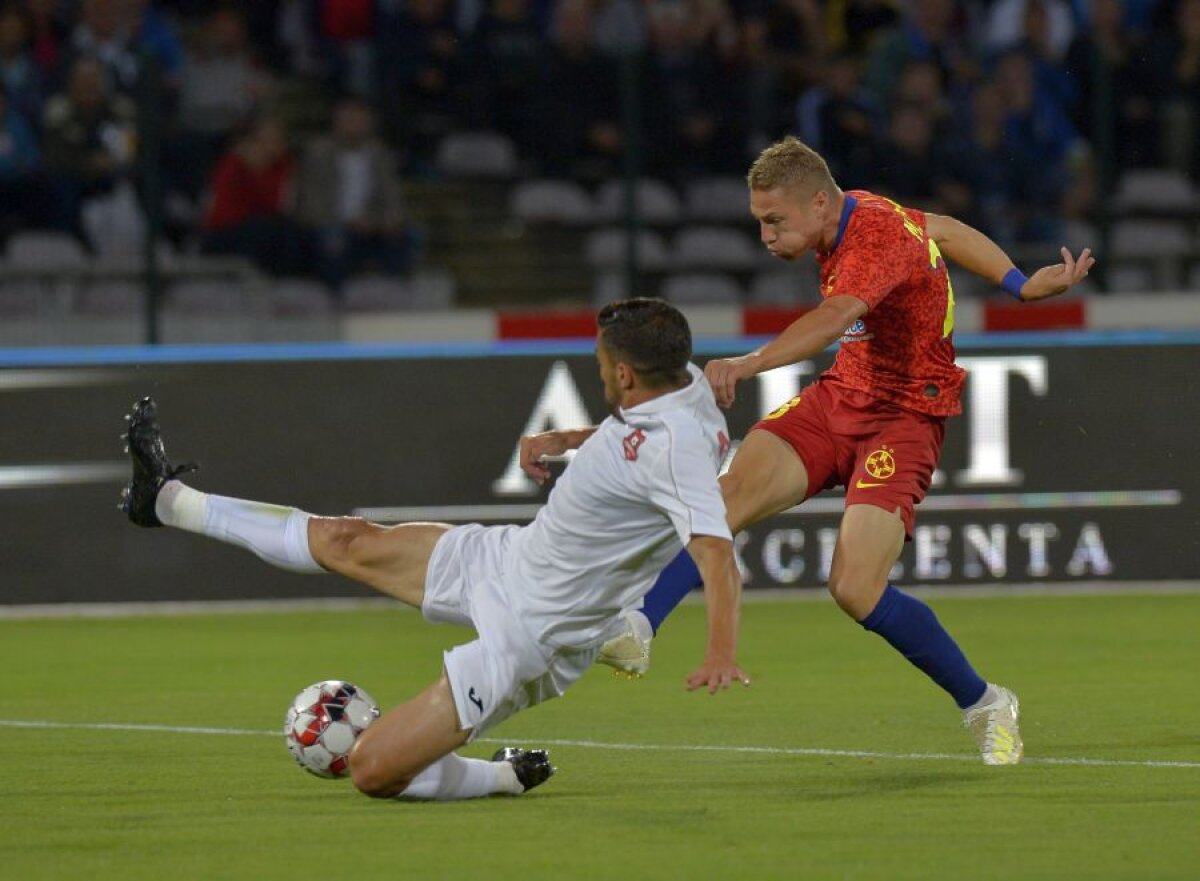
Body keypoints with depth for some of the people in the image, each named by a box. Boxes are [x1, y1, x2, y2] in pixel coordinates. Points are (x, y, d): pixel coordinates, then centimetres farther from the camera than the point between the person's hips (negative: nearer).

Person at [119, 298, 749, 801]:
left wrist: (721, 654, -60)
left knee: (372, 772, -10)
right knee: (347, 542, 19)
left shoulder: (675, 448, -32)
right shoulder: (684, 382, -4)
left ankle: (507, 777, 14)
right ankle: (170, 501, 36)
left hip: (525, 641, -9)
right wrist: (567, 440, 11)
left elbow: (717, 554, -45)